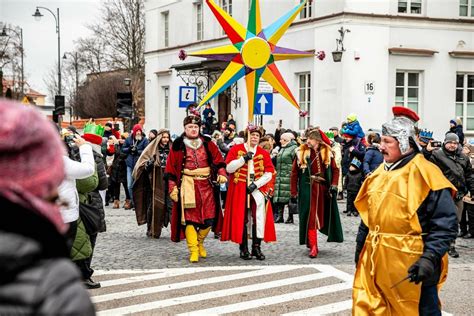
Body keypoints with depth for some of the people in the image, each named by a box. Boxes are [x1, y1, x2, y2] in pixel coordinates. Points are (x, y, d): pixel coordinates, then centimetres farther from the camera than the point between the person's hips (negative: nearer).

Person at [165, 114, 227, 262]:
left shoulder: (207, 143, 11)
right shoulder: (178, 146, 3)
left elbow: (218, 159, 10)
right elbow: (171, 169, 2)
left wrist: (221, 173, -7)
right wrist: (173, 187, -5)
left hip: (206, 184, 3)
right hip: (187, 185, -3)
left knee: (209, 217, 2)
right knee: (189, 218, -7)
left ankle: (199, 242, 27)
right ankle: (193, 250, 0)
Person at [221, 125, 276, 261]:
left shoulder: (263, 153, 9)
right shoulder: (236, 149, 4)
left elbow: (269, 173, 3)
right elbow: (229, 168, -6)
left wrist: (256, 184, -10)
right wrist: (244, 158, -14)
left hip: (258, 190, 2)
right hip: (239, 190, -2)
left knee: (259, 218, -5)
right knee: (242, 218, 1)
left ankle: (256, 247, 4)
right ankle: (243, 248, 9)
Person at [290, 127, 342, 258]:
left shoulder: (327, 152, 3)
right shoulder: (301, 152, -2)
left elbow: (335, 170, 7)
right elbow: (294, 172, 1)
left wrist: (333, 185, -7)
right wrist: (293, 192, -2)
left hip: (323, 189, 3)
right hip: (307, 188, -3)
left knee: (320, 215, 12)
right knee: (310, 217, -6)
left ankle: (311, 241, 31)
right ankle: (313, 246, -4)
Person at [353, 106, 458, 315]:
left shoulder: (425, 175, -13)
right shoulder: (380, 173, 12)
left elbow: (446, 225, -16)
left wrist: (430, 258, -24)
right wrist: (360, 246, 21)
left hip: (411, 268, -7)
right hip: (375, 261, 7)